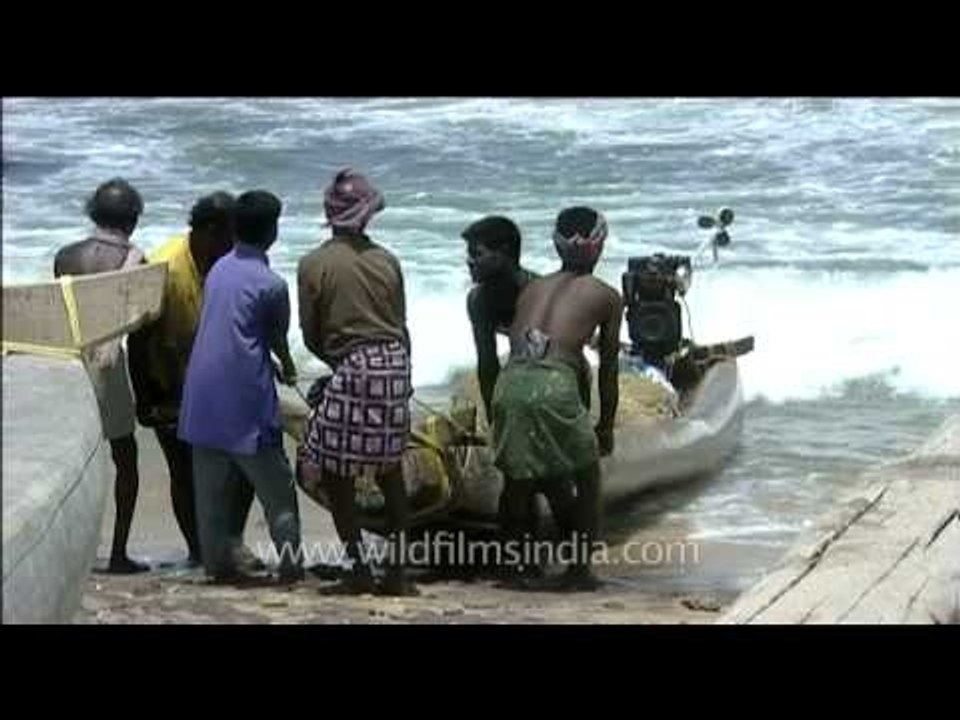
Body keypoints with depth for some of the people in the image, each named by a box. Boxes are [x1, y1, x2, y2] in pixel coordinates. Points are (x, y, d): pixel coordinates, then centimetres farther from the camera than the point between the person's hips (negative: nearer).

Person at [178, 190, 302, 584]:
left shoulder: (219, 269, 9)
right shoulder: (270, 284, -10)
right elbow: (277, 338, 3)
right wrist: (287, 367, 26)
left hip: (203, 393, 6)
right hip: (245, 395, -6)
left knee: (211, 485, 10)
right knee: (275, 485, 2)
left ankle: (217, 561, 12)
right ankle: (290, 563, 3)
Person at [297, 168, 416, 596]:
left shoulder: (314, 264, -3)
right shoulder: (386, 261, 7)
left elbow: (311, 336, 1)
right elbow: (401, 327, 10)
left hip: (351, 368, -4)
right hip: (394, 364, 5)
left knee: (334, 473, 6)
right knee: (390, 471, 14)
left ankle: (359, 569, 5)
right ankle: (397, 572, 15)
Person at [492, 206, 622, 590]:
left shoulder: (533, 288, 26)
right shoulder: (606, 296, 16)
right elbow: (608, 367, 21)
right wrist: (606, 425, 32)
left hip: (511, 381, 4)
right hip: (554, 385, -4)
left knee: (518, 477, 24)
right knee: (588, 476, 18)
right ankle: (579, 568, 17)